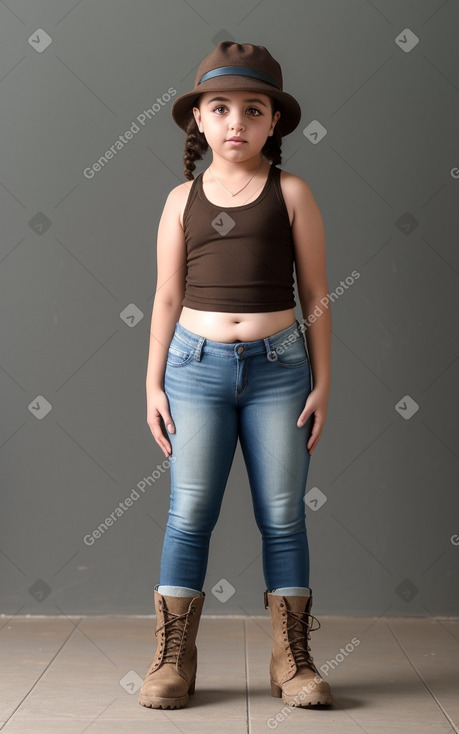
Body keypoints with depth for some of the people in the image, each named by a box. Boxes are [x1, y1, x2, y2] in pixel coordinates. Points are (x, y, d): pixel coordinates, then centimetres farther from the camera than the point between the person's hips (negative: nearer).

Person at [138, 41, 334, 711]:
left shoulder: (291, 193, 4)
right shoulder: (183, 200, 8)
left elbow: (315, 295, 4)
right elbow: (168, 298, 9)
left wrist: (322, 382, 0)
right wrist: (154, 384, 5)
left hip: (278, 365, -1)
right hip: (198, 363, 1)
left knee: (283, 516, 4)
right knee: (189, 514, 2)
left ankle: (293, 661, 13)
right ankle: (173, 661, 10)